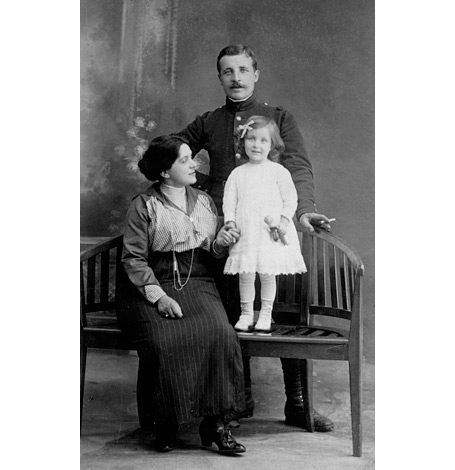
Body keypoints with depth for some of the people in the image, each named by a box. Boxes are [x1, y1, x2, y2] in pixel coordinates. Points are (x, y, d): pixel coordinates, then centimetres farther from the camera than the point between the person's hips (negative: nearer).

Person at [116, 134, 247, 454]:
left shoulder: (204, 201, 17)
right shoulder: (144, 205, 2)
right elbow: (134, 258, -5)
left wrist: (218, 243, -1)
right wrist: (158, 296, -17)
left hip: (196, 284, 3)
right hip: (151, 287, -3)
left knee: (219, 334, -27)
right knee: (165, 342, -31)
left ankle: (216, 423, -18)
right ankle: (166, 426, -12)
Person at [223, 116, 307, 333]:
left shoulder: (278, 171, 2)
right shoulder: (237, 174, 9)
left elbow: (290, 199, 2)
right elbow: (229, 200, 8)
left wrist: (284, 219, -10)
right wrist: (230, 221, -6)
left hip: (271, 233, -2)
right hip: (245, 232, 2)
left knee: (268, 274, 2)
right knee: (245, 275, 3)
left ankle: (265, 314, 17)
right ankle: (246, 314, 17)